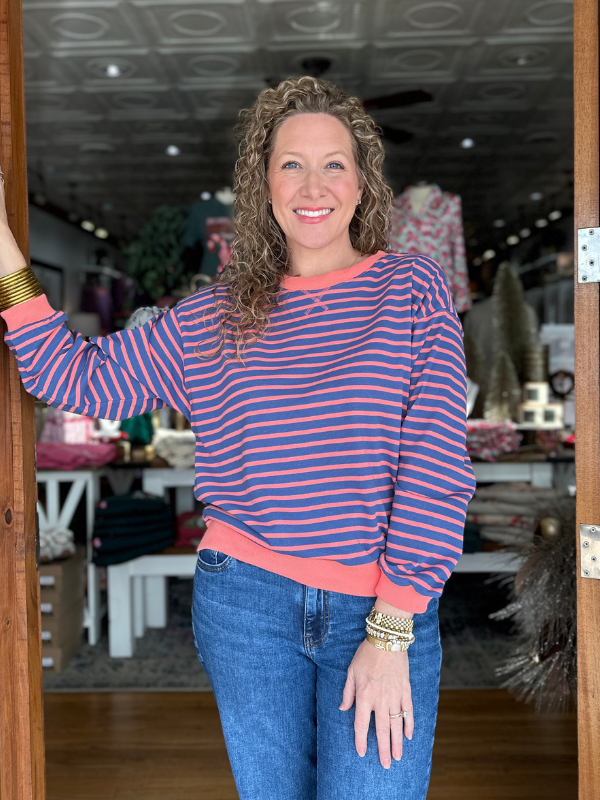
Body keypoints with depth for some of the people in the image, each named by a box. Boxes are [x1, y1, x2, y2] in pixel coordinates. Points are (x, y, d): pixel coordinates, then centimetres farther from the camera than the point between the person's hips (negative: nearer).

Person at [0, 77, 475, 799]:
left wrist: (390, 632, -11)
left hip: (390, 611, -2)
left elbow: (437, 465, -6)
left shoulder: (412, 287, -1)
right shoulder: (215, 318, 6)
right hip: (248, 603, 2)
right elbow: (76, 377, 8)